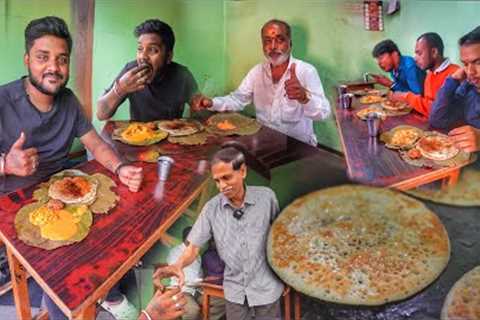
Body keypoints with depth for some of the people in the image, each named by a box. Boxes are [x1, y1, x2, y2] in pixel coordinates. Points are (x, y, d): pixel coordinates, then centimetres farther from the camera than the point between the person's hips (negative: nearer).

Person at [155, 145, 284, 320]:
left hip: (266, 287, -1)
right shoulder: (211, 208, -11)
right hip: (235, 290, 1)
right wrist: (179, 265, -32)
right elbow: (194, 247, -10)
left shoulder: (266, 197, -13)